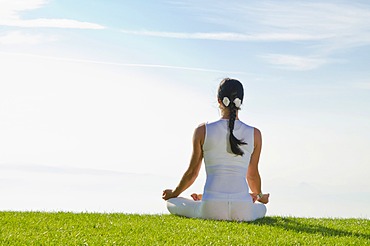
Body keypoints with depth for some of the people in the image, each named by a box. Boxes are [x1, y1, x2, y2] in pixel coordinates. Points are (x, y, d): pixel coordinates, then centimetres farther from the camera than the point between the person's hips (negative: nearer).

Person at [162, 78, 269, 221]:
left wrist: (174, 194, 32)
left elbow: (192, 172, 11)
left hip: (211, 209, -1)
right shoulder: (254, 134, 5)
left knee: (171, 203, 25)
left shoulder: (203, 131, 2)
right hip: (243, 211, 2)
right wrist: (259, 195, 40)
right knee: (262, 208, 37)